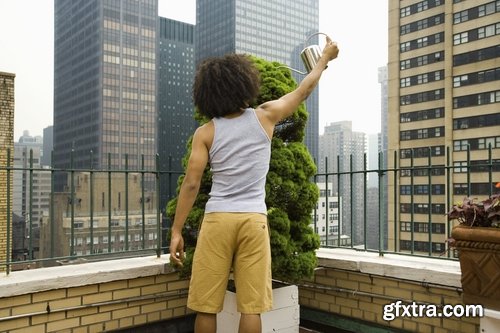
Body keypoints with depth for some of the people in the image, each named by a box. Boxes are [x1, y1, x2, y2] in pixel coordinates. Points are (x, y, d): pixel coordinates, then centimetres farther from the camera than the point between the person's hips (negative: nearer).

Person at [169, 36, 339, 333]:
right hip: (253, 220, 1)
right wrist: (325, 57, 33)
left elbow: (191, 183, -3)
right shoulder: (265, 117, 3)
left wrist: (176, 231, 2)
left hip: (217, 219, 0)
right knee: (251, 307, 5)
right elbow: (303, 90, 17)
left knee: (206, 307, 8)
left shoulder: (205, 133, 1)